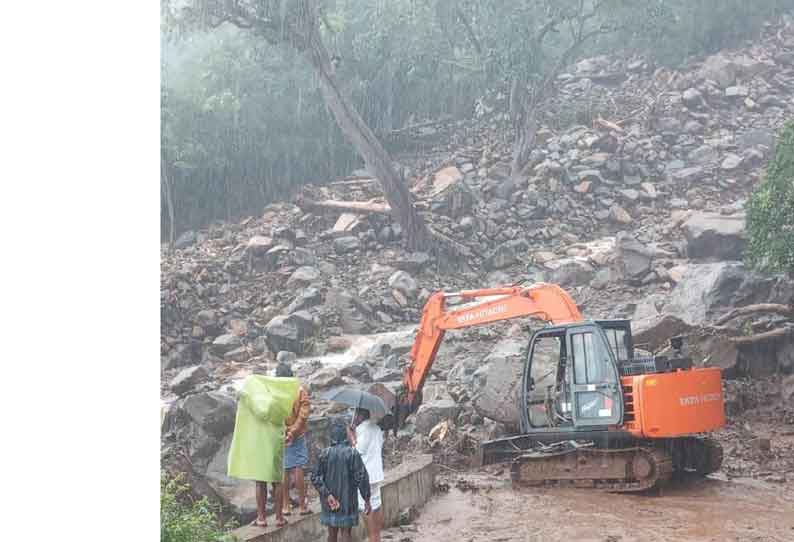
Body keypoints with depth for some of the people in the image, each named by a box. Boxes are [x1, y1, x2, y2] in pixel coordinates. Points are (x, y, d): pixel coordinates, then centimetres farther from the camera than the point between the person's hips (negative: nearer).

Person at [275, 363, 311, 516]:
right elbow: (303, 414, -11)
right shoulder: (300, 391, -7)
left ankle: (285, 506, 13)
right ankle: (302, 505, 8)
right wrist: (292, 432, -11)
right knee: (298, 469, 5)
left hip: (278, 436, 1)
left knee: (283, 471, 9)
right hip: (297, 436, -1)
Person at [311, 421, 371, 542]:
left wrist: (327, 494, -10)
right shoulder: (352, 453, -13)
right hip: (348, 500, -2)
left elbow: (315, 477, -10)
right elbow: (362, 477, -15)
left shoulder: (325, 453, -6)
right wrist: (366, 499, -8)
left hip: (330, 499, 2)